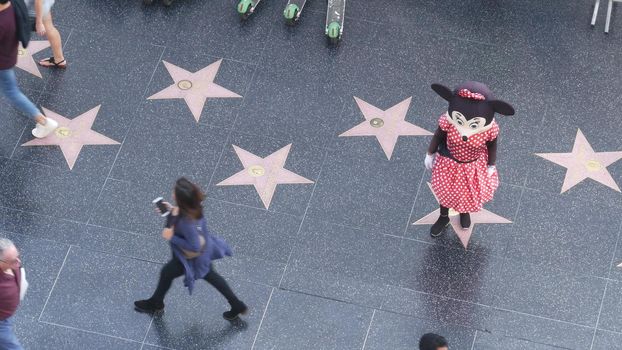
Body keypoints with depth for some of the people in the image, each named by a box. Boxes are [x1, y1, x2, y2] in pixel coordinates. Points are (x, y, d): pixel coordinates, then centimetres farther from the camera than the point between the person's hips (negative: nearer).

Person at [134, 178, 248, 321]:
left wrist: (172, 238, -29)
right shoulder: (194, 206, -20)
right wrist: (172, 210, -8)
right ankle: (237, 306, 39)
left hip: (191, 257, -7)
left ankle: (155, 303, 50)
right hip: (204, 248, 7)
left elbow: (194, 246, -34)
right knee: (209, 275, 29)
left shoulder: (186, 222, -43)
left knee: (166, 274, 20)